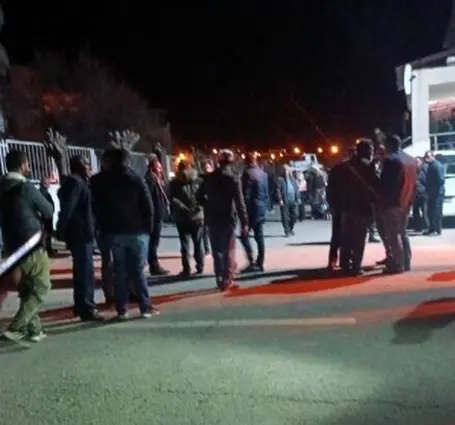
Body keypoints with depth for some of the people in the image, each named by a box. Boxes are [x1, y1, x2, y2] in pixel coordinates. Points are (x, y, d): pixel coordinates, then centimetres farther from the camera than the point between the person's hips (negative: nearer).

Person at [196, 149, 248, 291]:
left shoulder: (209, 178, 3)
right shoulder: (233, 179, -10)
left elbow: (199, 196, 6)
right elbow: (240, 203, -15)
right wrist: (244, 222, -13)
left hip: (212, 219, 4)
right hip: (228, 219, -4)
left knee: (216, 250, 12)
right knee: (228, 250, 5)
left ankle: (220, 280, 17)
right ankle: (227, 280, 5)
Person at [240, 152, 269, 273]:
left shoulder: (247, 173, -12)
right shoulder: (263, 173, 10)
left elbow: (246, 194, -15)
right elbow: (266, 193, 13)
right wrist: (265, 206, 18)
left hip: (252, 208, -7)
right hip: (262, 207, 7)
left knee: (244, 235, 1)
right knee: (259, 237, 10)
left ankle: (252, 262, -7)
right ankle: (260, 264, 12)